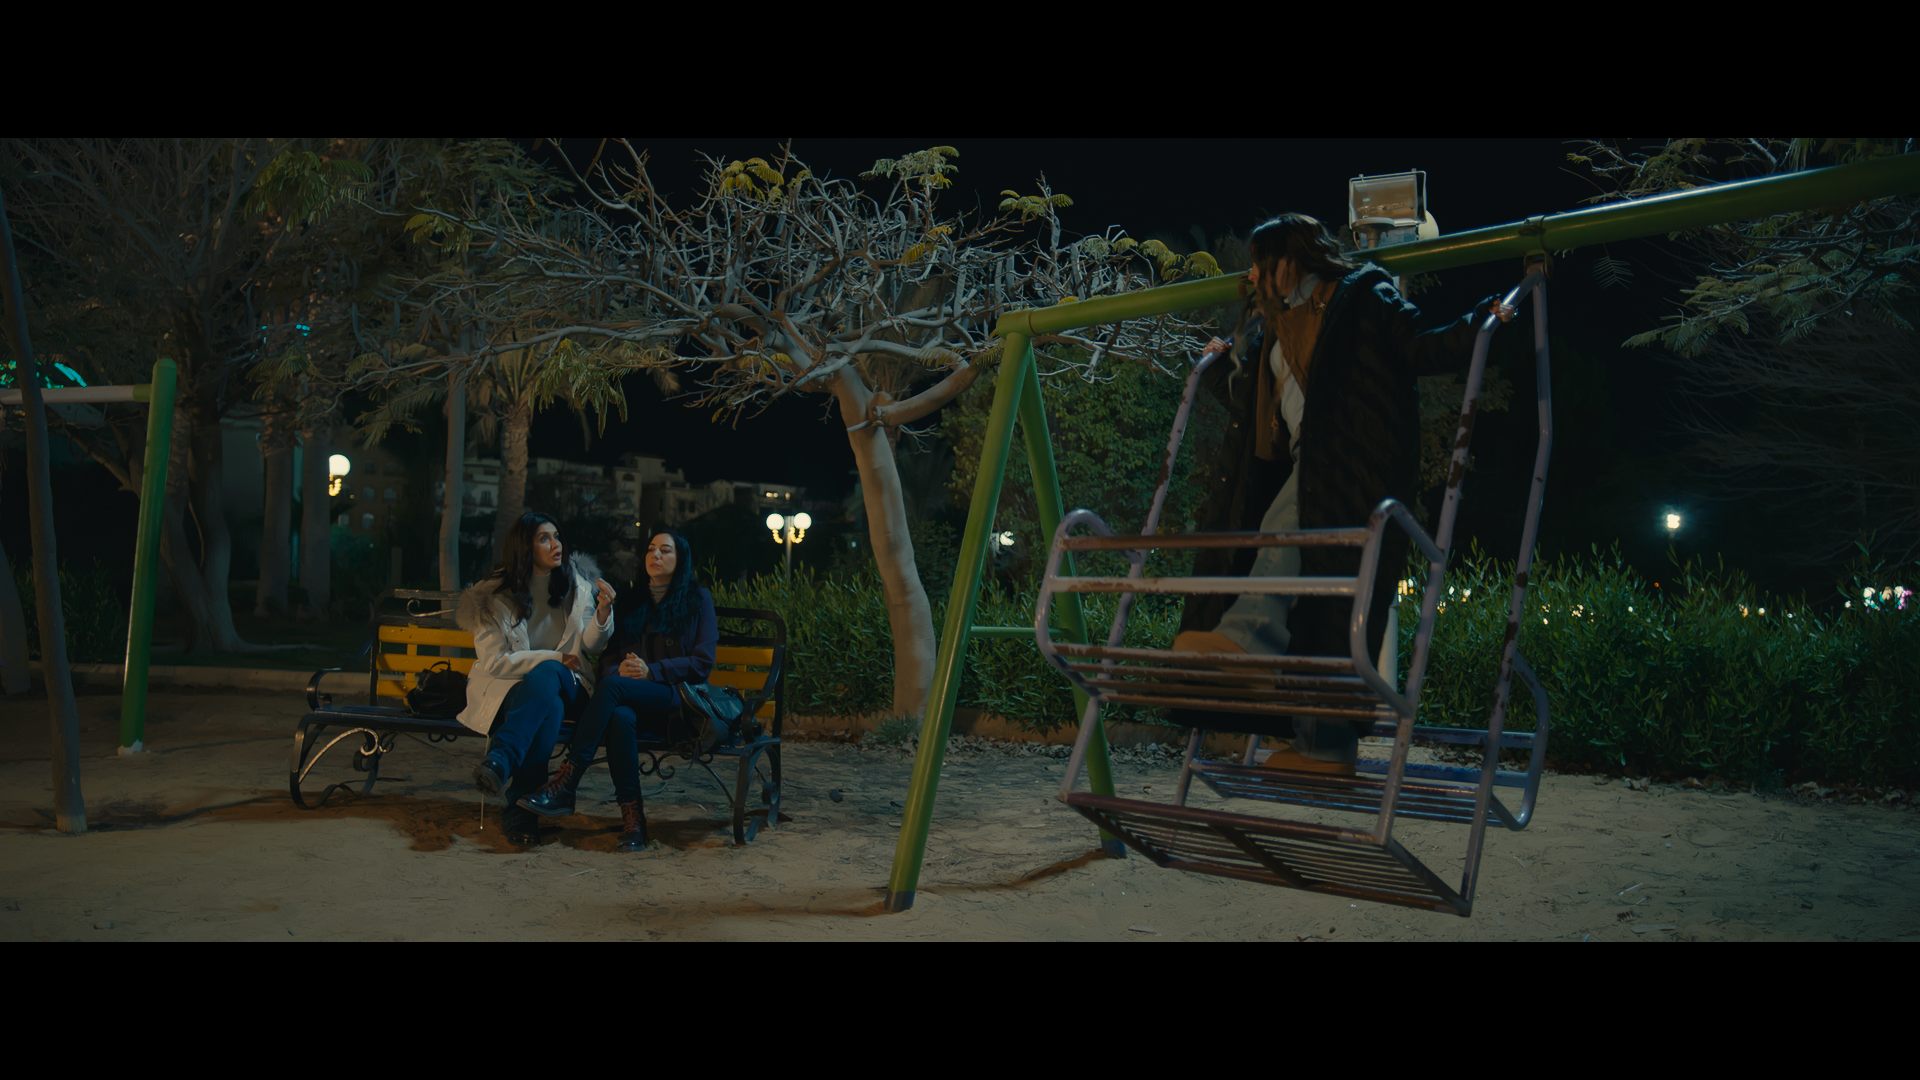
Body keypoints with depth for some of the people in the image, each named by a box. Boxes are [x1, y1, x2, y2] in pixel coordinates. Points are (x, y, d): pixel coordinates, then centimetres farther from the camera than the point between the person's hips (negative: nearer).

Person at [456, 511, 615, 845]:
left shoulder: (574, 584, 8)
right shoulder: (496, 595, -2)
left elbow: (591, 645, 9)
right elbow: (493, 661, -9)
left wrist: (603, 613, -12)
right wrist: (554, 658, -14)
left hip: (565, 683, 2)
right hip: (509, 685, -2)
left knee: (546, 676, -37)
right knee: (550, 706, -38)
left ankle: (500, 760, -44)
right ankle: (519, 811, -39)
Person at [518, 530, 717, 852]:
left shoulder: (698, 599, 10)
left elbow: (703, 663, 0)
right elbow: (607, 656, 16)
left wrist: (651, 671, -12)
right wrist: (619, 668, -9)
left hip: (678, 700, -3)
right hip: (629, 698, 3)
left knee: (612, 686, -32)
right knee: (620, 716, -36)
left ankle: (565, 784, -35)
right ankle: (632, 815, -36)